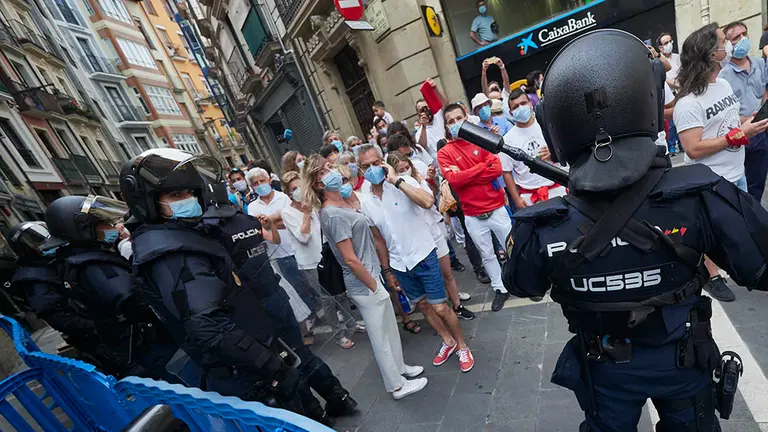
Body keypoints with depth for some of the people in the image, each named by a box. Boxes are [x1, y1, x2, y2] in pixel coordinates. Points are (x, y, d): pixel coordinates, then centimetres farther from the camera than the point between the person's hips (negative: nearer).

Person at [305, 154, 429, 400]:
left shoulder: (341, 204, 4)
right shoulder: (333, 215, -24)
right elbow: (350, 259, -24)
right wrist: (374, 286, -14)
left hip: (370, 275, 9)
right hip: (364, 284, -9)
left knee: (389, 326, 24)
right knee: (380, 335, 10)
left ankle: (399, 367, 46)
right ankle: (397, 385, 31)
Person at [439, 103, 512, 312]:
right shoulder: (444, 153, -4)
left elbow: (497, 168, -10)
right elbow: (454, 179, -19)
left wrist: (468, 177, -17)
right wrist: (483, 166, -13)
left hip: (496, 208, 1)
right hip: (472, 216, 0)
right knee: (487, 255, 16)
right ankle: (500, 289, 35)